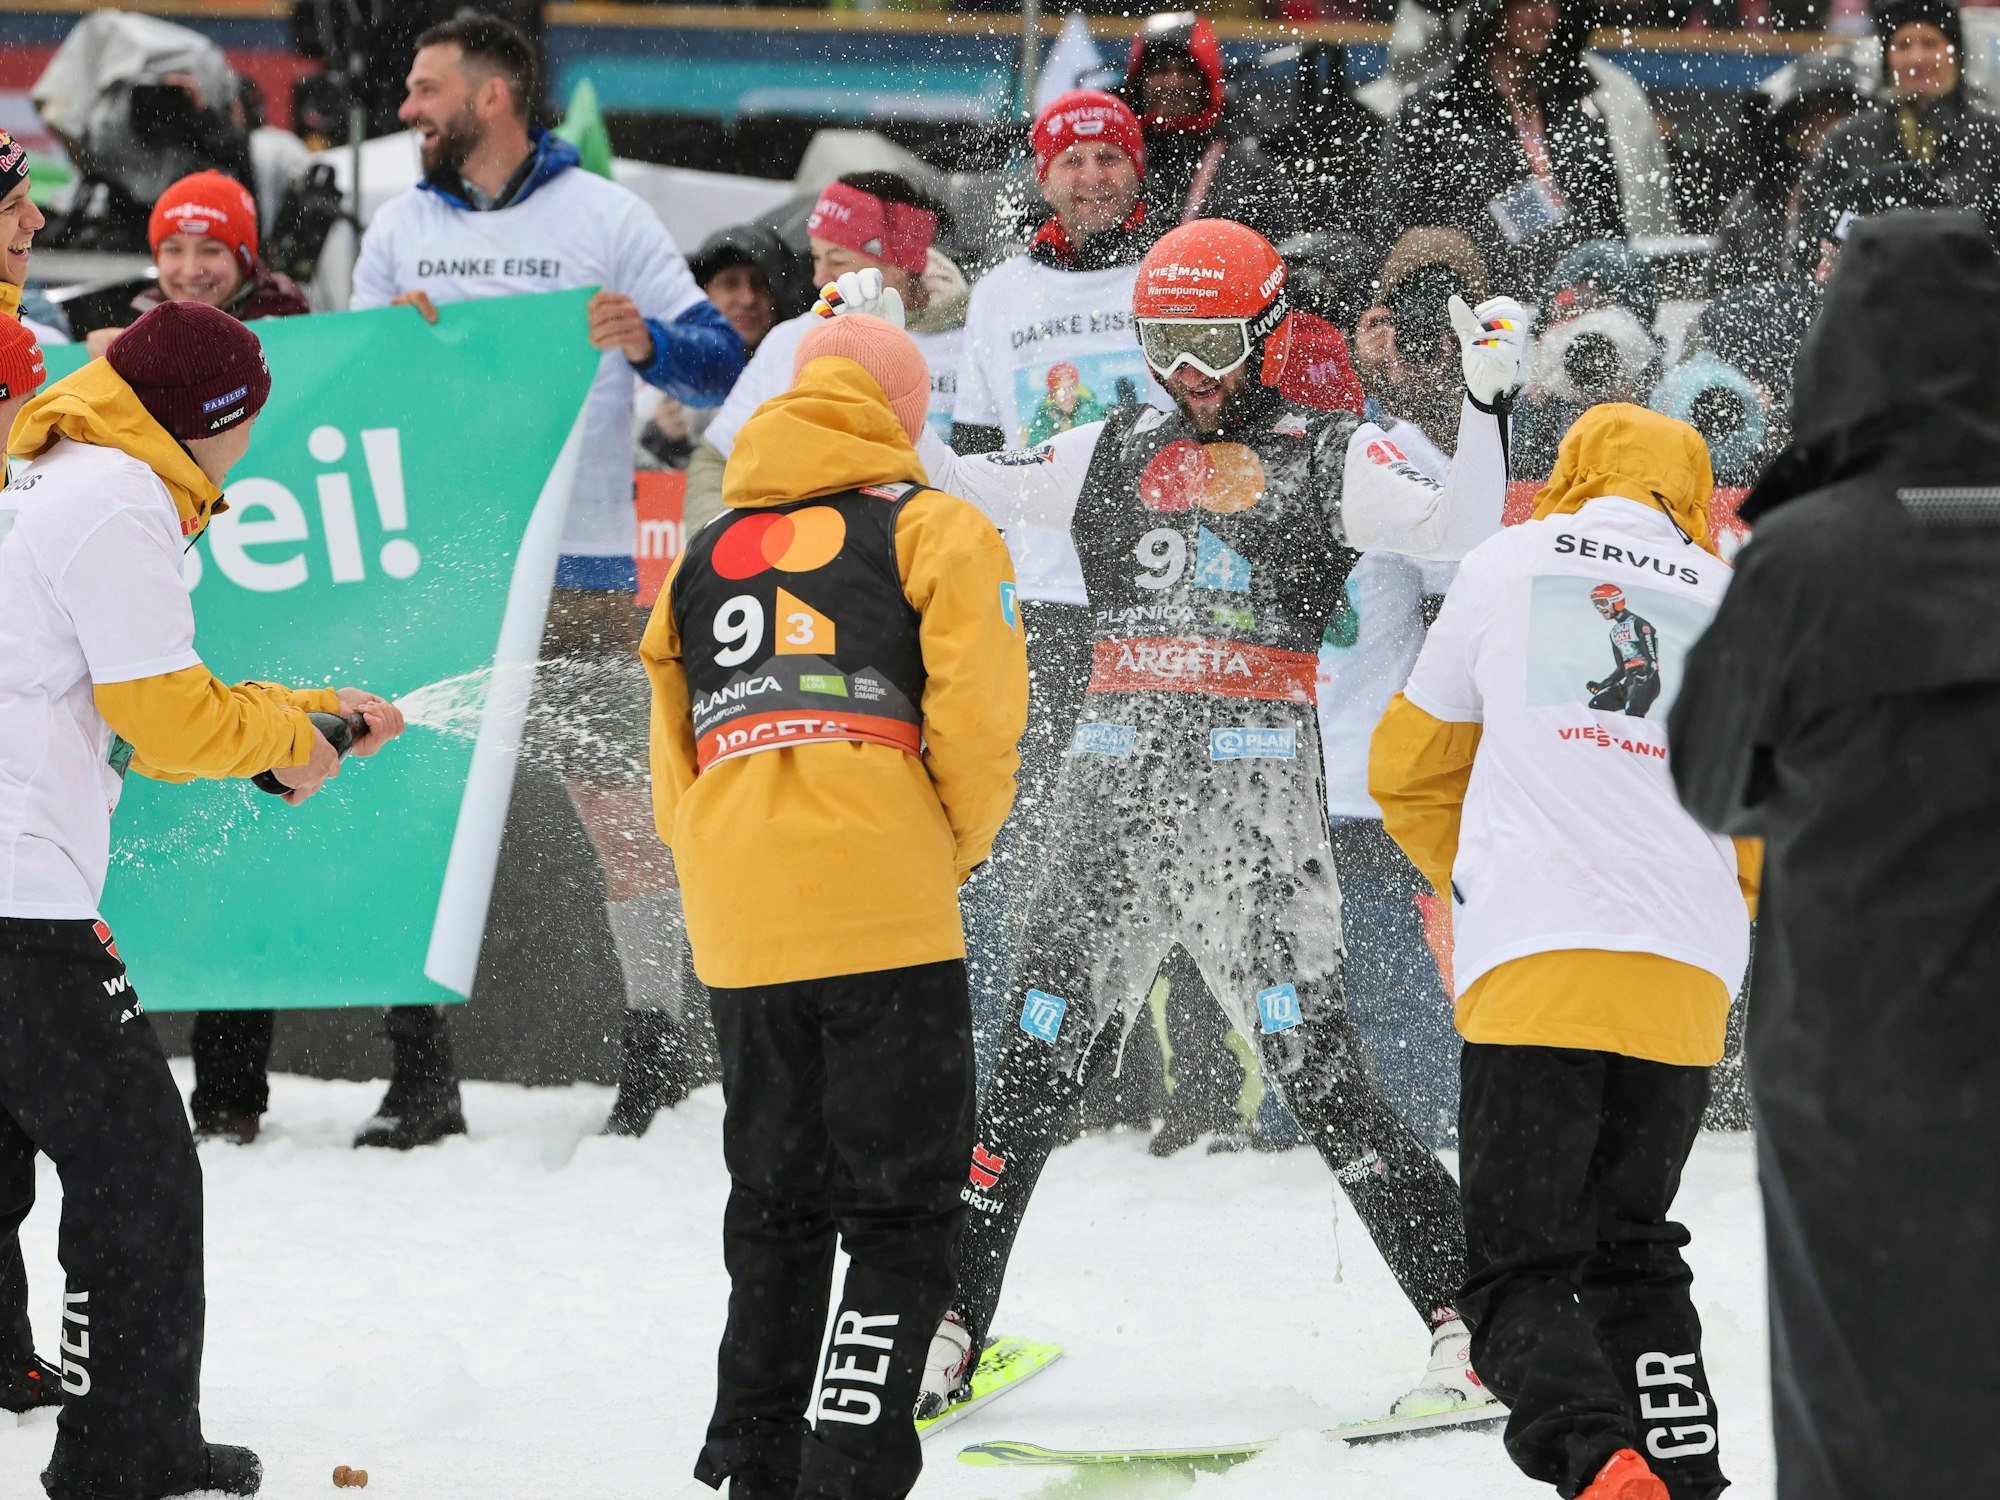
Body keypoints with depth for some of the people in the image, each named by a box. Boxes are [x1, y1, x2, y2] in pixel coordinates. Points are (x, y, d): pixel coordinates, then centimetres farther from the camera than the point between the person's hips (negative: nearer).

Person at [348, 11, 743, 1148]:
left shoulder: (605, 219, 0)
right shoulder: (401, 230, 12)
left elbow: (722, 368, -3)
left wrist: (646, 342, -24)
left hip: (580, 570, -3)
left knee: (618, 808, -2)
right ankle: (424, 1072, 2)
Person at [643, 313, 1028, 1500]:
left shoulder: (703, 556, 21)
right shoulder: (931, 529, 5)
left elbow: (673, 772, 19)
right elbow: (978, 729, -6)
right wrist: (960, 853, 9)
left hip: (740, 935, 5)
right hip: (890, 922, -5)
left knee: (776, 1212, 19)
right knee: (904, 1224, -1)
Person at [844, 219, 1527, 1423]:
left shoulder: (1329, 457, 4)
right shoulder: (1113, 456, 16)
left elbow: (1458, 533, -7)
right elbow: (971, 492, 18)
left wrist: (1488, 407, -18)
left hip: (1258, 796, -4)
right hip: (1116, 784, 4)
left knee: (1316, 1068, -12)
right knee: (1040, 1063, 4)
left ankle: (1464, 1313, -7)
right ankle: (951, 1324, 11)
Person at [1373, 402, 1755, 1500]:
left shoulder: (1508, 565, 12)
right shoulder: (1729, 600, 14)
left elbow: (1411, 769, 20)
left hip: (1532, 966, -3)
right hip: (1686, 984, 3)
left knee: (1522, 1266, -5)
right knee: (1635, 1251, 19)